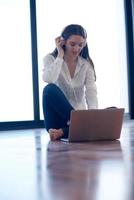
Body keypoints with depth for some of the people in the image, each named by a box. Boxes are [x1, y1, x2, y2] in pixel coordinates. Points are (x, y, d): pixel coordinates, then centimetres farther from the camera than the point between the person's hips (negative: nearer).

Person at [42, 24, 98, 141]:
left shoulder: (86, 64, 6)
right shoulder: (51, 59, 0)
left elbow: (91, 92, -8)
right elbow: (48, 80, -23)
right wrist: (60, 55, -13)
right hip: (58, 116, -1)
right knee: (50, 89, -32)